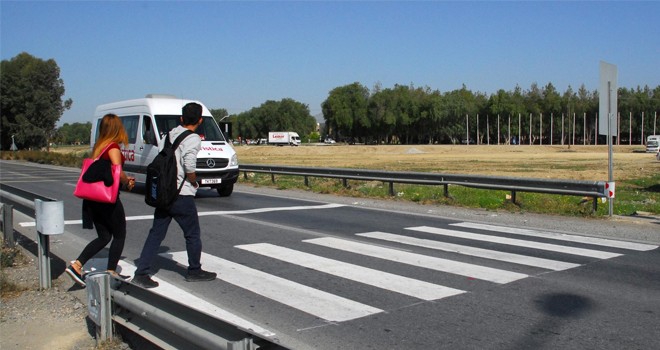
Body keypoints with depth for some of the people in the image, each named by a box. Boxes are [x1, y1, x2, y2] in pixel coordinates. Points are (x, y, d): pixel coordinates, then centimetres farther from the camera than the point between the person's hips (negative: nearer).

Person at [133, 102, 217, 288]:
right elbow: (189, 166, -25)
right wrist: (194, 182, -4)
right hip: (182, 196, -7)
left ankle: (141, 273, 6)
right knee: (193, 234, 10)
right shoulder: (193, 139, -12)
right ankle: (194, 271, 22)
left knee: (156, 234, 9)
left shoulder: (172, 133, 9)